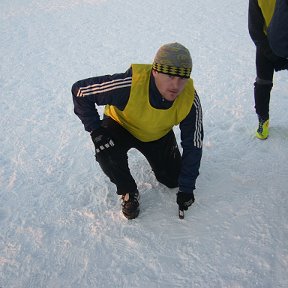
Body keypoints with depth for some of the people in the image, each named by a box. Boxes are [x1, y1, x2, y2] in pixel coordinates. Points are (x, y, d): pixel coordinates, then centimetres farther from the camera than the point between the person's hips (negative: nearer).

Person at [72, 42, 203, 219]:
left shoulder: (190, 100, -30)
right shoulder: (130, 84, -41)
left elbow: (193, 145, -18)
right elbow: (80, 90, -28)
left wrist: (186, 188, -18)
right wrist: (95, 129, -33)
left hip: (158, 135, 3)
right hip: (121, 125, -2)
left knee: (173, 180, 2)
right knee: (107, 152, -33)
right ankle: (129, 193, -3)